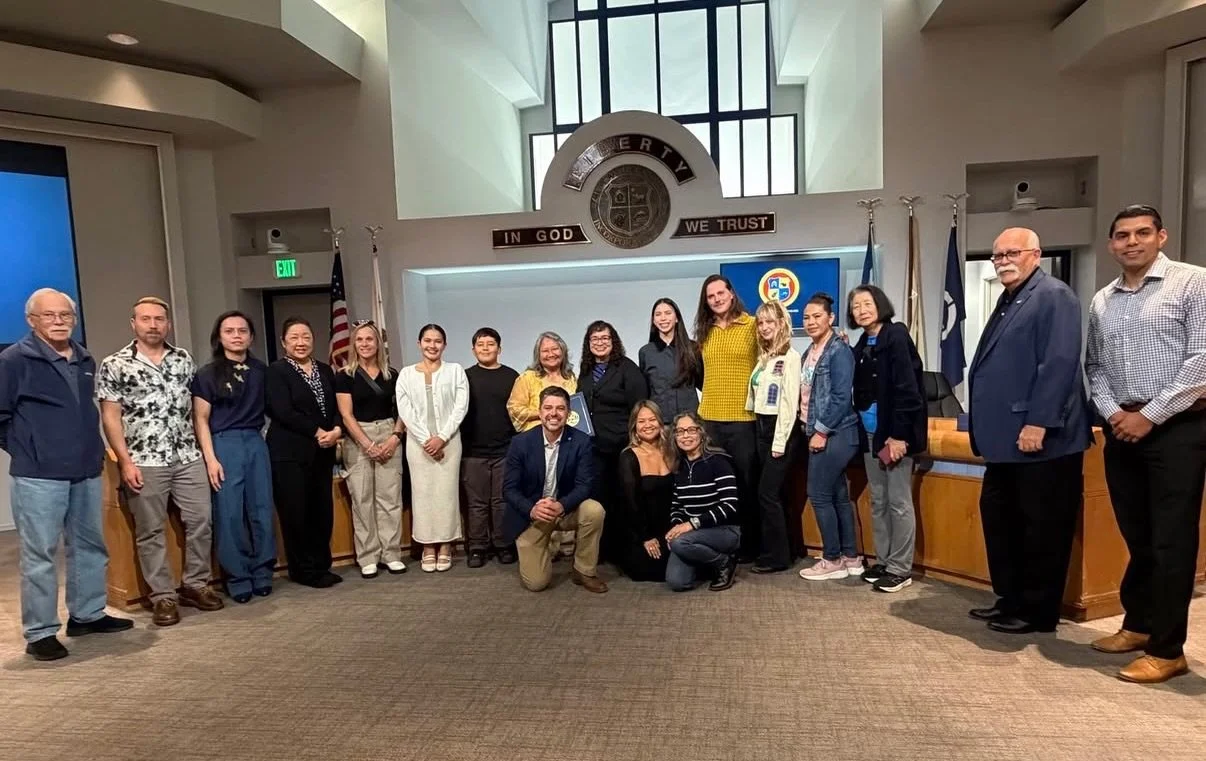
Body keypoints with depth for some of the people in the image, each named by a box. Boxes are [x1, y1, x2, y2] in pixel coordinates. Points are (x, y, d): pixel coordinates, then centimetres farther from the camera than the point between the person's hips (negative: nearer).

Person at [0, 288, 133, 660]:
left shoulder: (85, 360, 12)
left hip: (86, 471, 7)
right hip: (38, 475, -6)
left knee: (90, 545, 14)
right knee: (39, 554, 0)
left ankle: (87, 614, 28)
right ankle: (40, 632, 10)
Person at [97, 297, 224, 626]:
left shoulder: (184, 359, 9)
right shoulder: (114, 365, -2)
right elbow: (110, 417, -4)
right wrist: (126, 461, -10)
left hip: (189, 457, 4)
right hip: (145, 462, -3)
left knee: (200, 521, 5)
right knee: (151, 531, 4)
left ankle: (195, 585, 20)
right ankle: (163, 596, 14)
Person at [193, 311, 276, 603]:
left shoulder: (261, 370, 8)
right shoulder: (208, 374, -1)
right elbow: (201, 419, -2)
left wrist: (257, 436, 4)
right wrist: (210, 459, -9)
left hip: (256, 443, 3)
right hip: (225, 444, -3)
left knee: (262, 511, 5)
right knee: (229, 515, 0)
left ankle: (262, 574, 16)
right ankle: (238, 579, 10)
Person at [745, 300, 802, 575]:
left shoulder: (790, 356, -11)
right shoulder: (764, 357, 14)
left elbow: (790, 402, -16)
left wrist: (780, 441, -17)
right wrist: (764, 433, 7)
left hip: (781, 429, -8)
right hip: (762, 427, 8)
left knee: (767, 493, -6)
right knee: (774, 493, 11)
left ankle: (776, 556, 4)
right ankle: (787, 549, 21)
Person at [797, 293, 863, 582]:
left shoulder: (839, 350, -12)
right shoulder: (811, 352, 13)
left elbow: (841, 396, -18)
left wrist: (821, 431, -17)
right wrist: (810, 429, 10)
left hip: (834, 434, -9)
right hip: (820, 432, 9)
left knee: (819, 495, -4)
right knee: (838, 495, 12)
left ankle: (833, 560, 8)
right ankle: (850, 558, 21)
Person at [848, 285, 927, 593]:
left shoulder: (896, 335, -10)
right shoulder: (863, 343, 12)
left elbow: (906, 388, -16)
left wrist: (898, 435, -19)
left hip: (894, 431, -8)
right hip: (870, 432, 8)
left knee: (898, 502, 0)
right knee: (878, 501, 13)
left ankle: (900, 569, 9)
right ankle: (883, 562, 23)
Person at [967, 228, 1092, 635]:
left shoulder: (1054, 296, -10)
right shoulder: (1008, 302, 19)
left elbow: (1059, 364, -20)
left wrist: (1038, 422, -24)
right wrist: (985, 427, 19)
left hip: (1040, 438, -10)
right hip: (1005, 437, 10)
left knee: (1042, 527, 1)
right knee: (998, 518, 15)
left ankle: (1037, 611, 13)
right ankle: (1010, 599, 27)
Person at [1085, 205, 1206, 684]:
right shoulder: (1102, 301, 12)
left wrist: (1149, 415, -14)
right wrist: (1112, 412, -3)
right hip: (1121, 429, 5)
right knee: (1137, 537, 14)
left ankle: (1166, 649, 8)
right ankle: (1138, 624, 28)